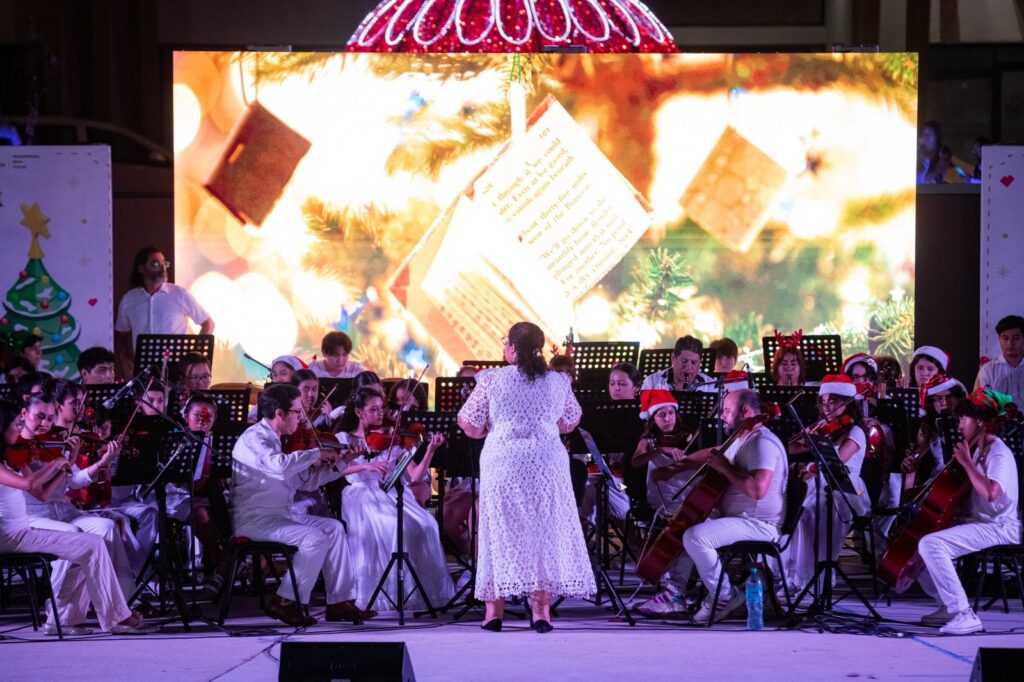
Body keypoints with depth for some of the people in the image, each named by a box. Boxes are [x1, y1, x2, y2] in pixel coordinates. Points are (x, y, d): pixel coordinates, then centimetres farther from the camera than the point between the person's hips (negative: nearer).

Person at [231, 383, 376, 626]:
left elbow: (305, 481, 19)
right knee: (316, 538, -23)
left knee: (333, 528, 3)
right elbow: (281, 465, -35)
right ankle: (287, 601, -12)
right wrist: (318, 453, -22)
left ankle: (340, 600, 3)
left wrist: (341, 466, 9)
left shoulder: (273, 441, 17)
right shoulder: (254, 439, -14)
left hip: (278, 516, 10)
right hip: (254, 521, -10)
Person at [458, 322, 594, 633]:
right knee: (544, 532, 6)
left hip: (502, 462, -1)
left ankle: (494, 608, 7)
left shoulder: (492, 380, -3)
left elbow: (470, 426, -1)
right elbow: (569, 423, 15)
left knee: (499, 531, 7)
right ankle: (541, 609, 2)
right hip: (546, 463, 1)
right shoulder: (558, 382, 3)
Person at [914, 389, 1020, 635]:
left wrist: (967, 463, -22)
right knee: (920, 542, 15)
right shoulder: (978, 451, 15)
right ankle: (949, 606, 16)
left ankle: (964, 615, -30)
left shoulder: (1000, 454, -15)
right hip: (978, 522, 11)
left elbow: (991, 492, -32)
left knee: (930, 544, -29)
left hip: (998, 528, -11)